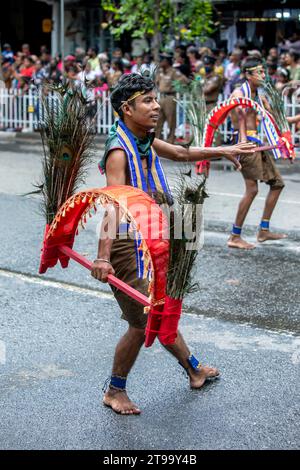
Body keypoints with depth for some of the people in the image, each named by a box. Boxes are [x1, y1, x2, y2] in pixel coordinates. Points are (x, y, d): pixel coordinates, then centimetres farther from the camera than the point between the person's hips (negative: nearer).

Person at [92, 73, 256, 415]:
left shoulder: (144, 141, 6)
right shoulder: (119, 151, -24)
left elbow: (180, 153, 26)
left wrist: (221, 151, 32)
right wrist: (103, 257, -46)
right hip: (126, 245, -9)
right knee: (143, 322, -1)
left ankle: (194, 370, 40)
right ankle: (115, 392, 16)